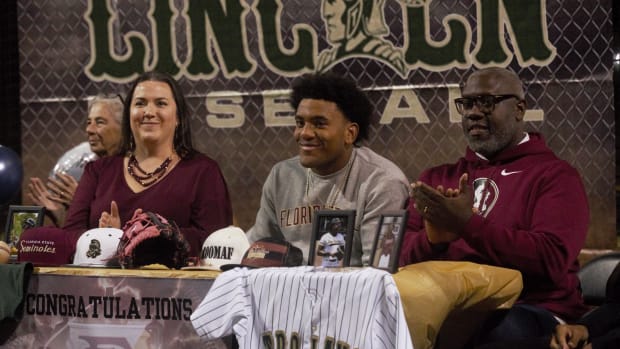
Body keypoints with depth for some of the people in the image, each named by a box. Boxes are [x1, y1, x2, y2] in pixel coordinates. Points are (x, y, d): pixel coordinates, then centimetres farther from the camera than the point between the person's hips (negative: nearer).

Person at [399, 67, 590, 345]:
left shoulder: (555, 175, 5)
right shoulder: (436, 178, 21)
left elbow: (551, 260, -12)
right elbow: (402, 258, 10)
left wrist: (469, 226, -19)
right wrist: (433, 239, -14)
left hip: (532, 312, -4)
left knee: (505, 327, -40)